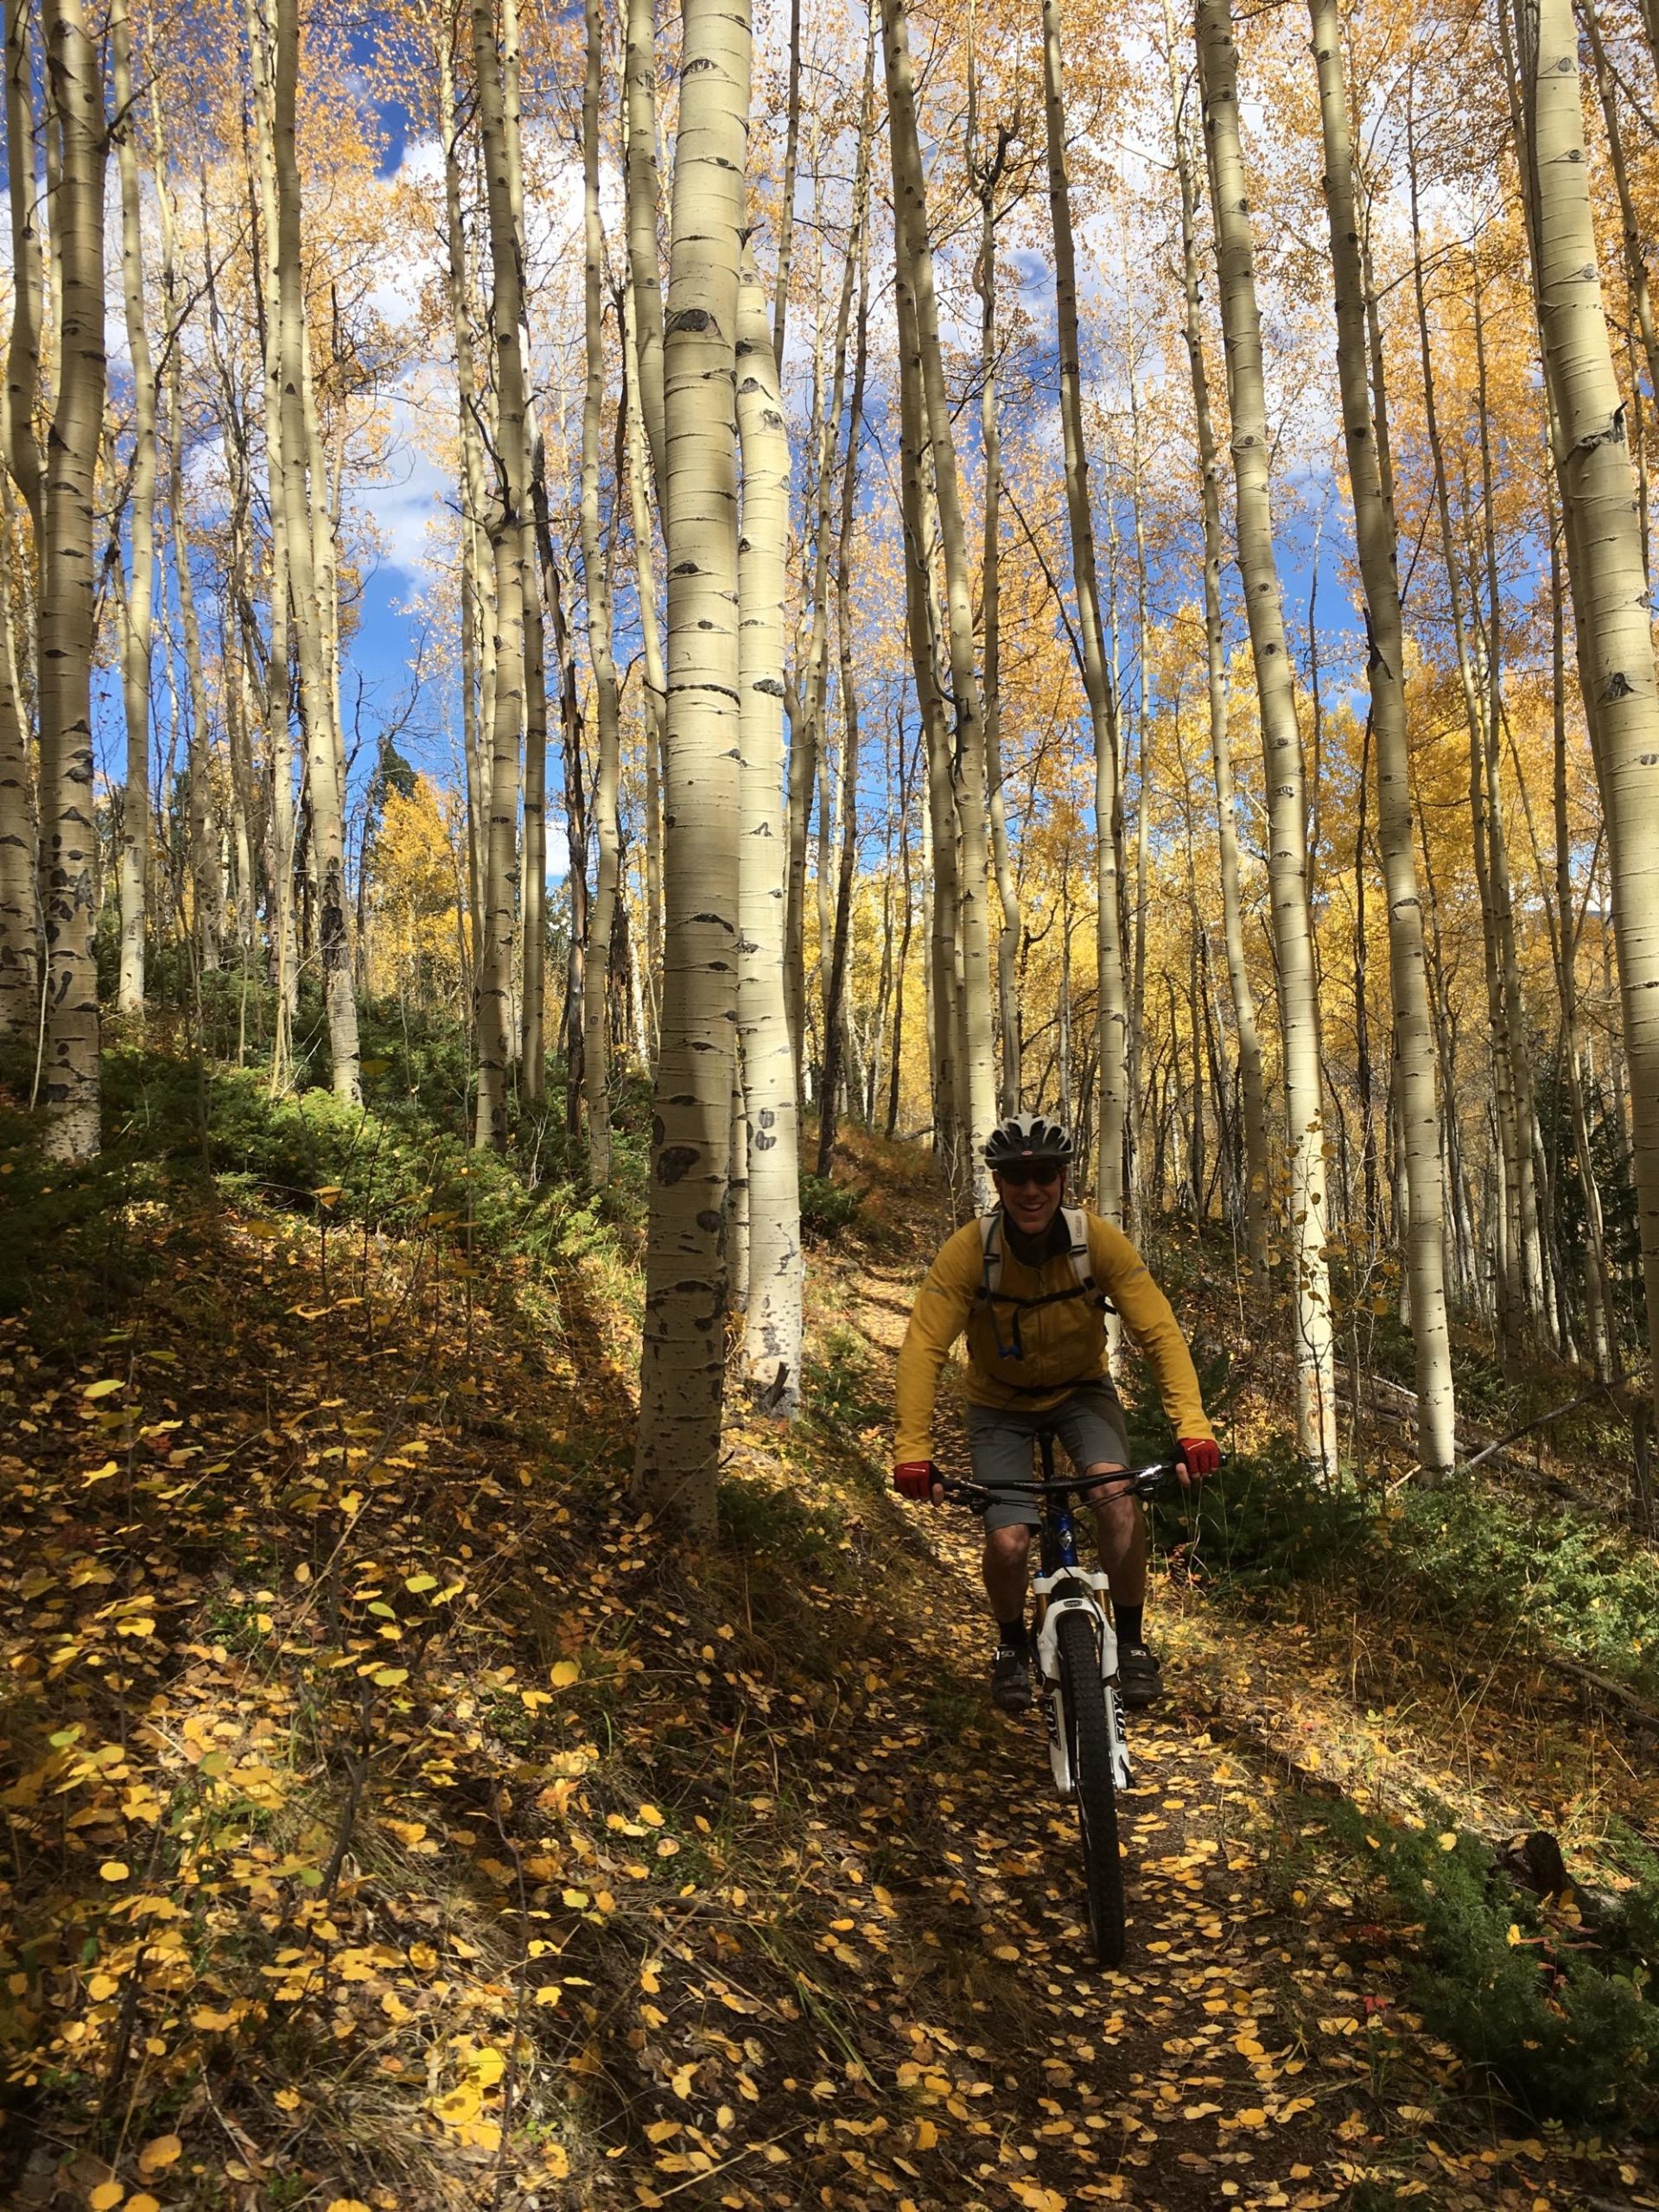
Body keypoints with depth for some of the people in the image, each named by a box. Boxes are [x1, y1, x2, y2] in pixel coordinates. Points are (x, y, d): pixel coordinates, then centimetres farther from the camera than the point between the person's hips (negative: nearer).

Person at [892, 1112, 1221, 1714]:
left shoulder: (1099, 1241, -24)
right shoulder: (968, 1251, -27)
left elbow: (1161, 1333, -26)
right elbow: (922, 1350, -30)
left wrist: (1193, 1428, -38)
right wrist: (912, 1452, -40)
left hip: (1081, 1389, 1)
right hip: (1000, 1403, 0)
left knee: (1115, 1492, -27)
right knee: (1007, 1541, -17)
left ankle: (1131, 1641, -4)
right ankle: (1012, 1646, 16)